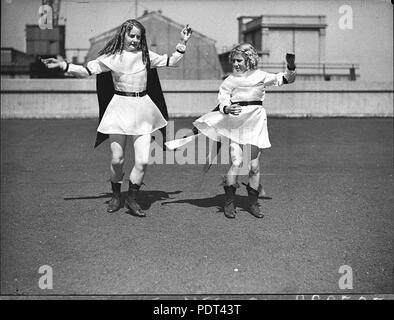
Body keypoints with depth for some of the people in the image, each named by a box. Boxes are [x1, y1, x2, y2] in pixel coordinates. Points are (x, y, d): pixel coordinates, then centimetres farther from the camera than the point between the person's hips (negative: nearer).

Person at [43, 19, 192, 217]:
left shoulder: (146, 56, 6)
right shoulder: (112, 57, 0)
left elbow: (171, 61, 13)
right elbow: (86, 71, -3)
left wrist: (183, 43, 3)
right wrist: (63, 65, -14)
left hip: (142, 108, 2)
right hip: (120, 107, -2)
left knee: (142, 160, -6)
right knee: (117, 159, 0)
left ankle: (132, 199, 13)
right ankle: (115, 196, 25)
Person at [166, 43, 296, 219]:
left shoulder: (260, 76, 6)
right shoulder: (230, 80, 4)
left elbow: (285, 79, 13)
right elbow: (223, 100, -1)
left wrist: (290, 67, -5)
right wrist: (227, 109, -22)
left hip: (255, 123, 1)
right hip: (235, 123, -1)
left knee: (254, 166, 2)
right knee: (236, 162, -14)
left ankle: (253, 202, 17)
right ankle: (229, 202, 0)